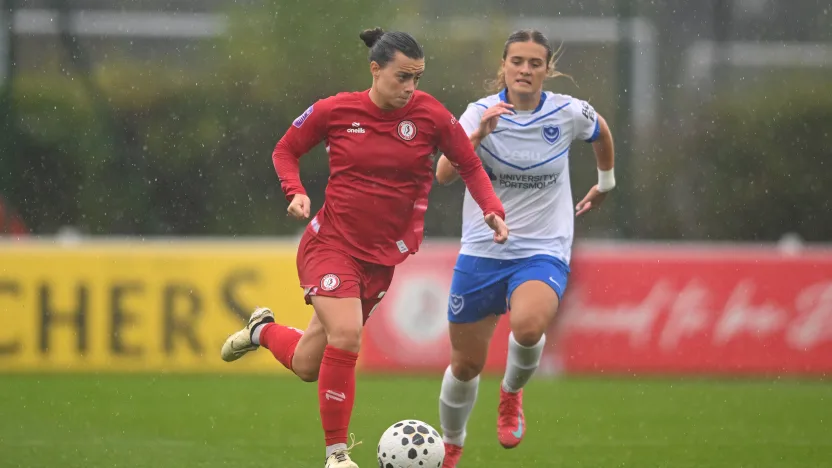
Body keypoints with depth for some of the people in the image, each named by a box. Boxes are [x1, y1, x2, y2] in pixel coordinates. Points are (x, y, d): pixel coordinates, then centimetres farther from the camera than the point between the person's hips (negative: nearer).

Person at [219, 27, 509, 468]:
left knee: (307, 365, 6)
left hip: (383, 256, 2)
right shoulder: (334, 111, -8)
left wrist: (492, 209, -14)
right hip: (330, 242, -2)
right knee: (346, 336, -24)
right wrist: (296, 192, -11)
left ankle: (264, 330, 42)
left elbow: (470, 166, 3)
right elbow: (285, 150, 7)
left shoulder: (429, 115, -7)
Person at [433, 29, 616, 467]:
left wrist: (605, 183, 31)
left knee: (528, 325, -33)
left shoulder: (569, 113, -6)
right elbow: (444, 174, -23)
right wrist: (479, 133, -37)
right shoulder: (481, 112, -9)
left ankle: (512, 392, 0)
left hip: (543, 252, -1)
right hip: (482, 252, 1)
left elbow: (601, 132, 19)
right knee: (466, 365, 7)